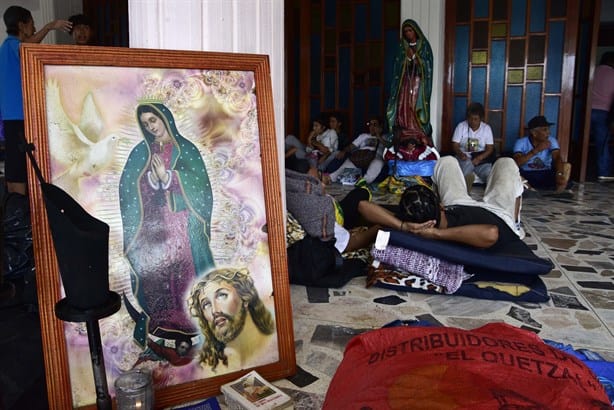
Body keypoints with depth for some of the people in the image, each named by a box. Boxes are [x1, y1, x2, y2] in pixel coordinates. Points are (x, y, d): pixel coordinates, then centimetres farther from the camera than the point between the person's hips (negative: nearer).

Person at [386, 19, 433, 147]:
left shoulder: (424, 45, 3)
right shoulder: (402, 47, 12)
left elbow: (428, 65, -3)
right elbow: (398, 67, 7)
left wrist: (414, 56, -13)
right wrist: (407, 57, -10)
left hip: (419, 84, -3)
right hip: (405, 83, 3)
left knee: (417, 113, -11)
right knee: (404, 111, -5)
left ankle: (421, 143, -10)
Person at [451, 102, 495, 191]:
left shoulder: (487, 128, 5)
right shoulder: (461, 126, 2)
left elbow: (490, 148, 0)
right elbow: (455, 145, -1)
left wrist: (479, 158, -19)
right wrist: (460, 154, -24)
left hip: (481, 158, 2)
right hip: (464, 157, -2)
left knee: (489, 172, -32)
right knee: (467, 164, -39)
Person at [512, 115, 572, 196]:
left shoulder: (551, 141, -3)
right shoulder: (521, 143, -10)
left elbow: (557, 158, -20)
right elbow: (516, 163, -26)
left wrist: (559, 174, -41)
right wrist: (536, 150, -32)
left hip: (546, 176, 2)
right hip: (527, 176, -2)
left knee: (567, 166, -19)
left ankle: (560, 191, -33)